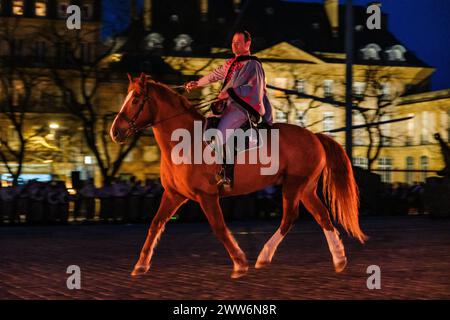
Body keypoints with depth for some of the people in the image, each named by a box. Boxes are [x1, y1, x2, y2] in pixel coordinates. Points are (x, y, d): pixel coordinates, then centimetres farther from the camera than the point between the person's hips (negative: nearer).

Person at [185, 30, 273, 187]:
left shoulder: (253, 65, -7)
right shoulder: (231, 63, 18)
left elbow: (252, 88, -17)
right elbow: (215, 75, 30)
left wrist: (230, 93, -21)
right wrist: (197, 84, 37)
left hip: (242, 108, -10)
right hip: (228, 106, 10)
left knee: (222, 133, -27)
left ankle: (226, 174, -26)